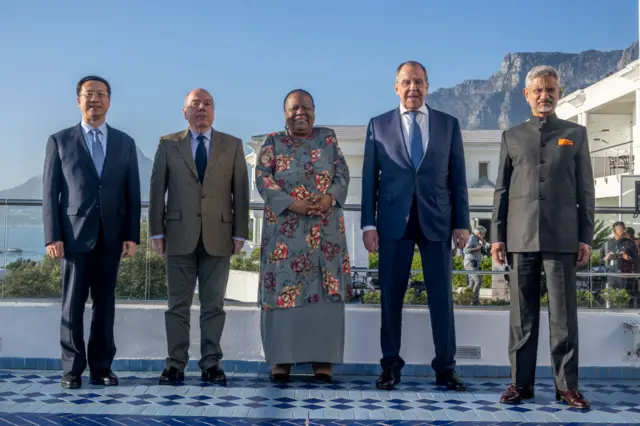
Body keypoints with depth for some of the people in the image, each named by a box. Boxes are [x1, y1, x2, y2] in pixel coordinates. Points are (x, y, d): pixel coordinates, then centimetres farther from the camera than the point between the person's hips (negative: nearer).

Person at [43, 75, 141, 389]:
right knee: (73, 304, 1)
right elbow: (50, 192, 1)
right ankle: (72, 369, 9)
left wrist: (132, 235, -1)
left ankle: (101, 367, 13)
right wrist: (52, 236, -7)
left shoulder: (125, 143, 11)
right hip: (75, 234, -2)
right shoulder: (60, 141, 6)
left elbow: (132, 194, 8)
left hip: (111, 237, 2)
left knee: (105, 303, 6)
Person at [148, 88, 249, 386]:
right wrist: (157, 231, -1)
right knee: (178, 303, 3)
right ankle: (175, 365, 9)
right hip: (180, 235, 0)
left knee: (214, 304, 3)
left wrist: (240, 233, -1)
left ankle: (211, 364, 10)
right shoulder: (168, 144, 8)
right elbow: (157, 189, 6)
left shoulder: (232, 145, 9)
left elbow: (240, 191, 5)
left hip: (218, 236, 0)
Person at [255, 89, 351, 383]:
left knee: (325, 290, -1)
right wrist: (292, 203, -18)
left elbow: (342, 174, 3)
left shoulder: (328, 139, 10)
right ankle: (281, 359, 4)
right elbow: (263, 179, -5)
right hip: (284, 229, -1)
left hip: (325, 229, 2)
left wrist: (329, 197, -17)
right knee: (283, 288, -3)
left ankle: (323, 359, 5)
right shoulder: (273, 142, 6)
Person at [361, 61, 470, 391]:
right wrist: (368, 223, -2)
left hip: (436, 220, 0)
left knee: (441, 296, 3)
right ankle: (390, 366, 13)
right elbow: (369, 178, 5)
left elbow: (457, 177, 8)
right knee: (390, 295, 3)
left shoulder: (449, 124, 9)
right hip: (394, 221, 0)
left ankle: (445, 367, 12)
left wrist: (462, 222, 2)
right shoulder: (379, 125, 8)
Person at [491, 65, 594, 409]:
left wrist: (586, 236, 1)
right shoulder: (512, 136, 13)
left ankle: (567, 385, 7)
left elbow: (585, 189, 8)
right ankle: (521, 382, 10)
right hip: (521, 236, 1)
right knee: (522, 313, 4)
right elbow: (501, 189, 11)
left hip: (561, 237, -1)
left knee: (563, 313, -1)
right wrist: (497, 235, 4)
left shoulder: (575, 133, 12)